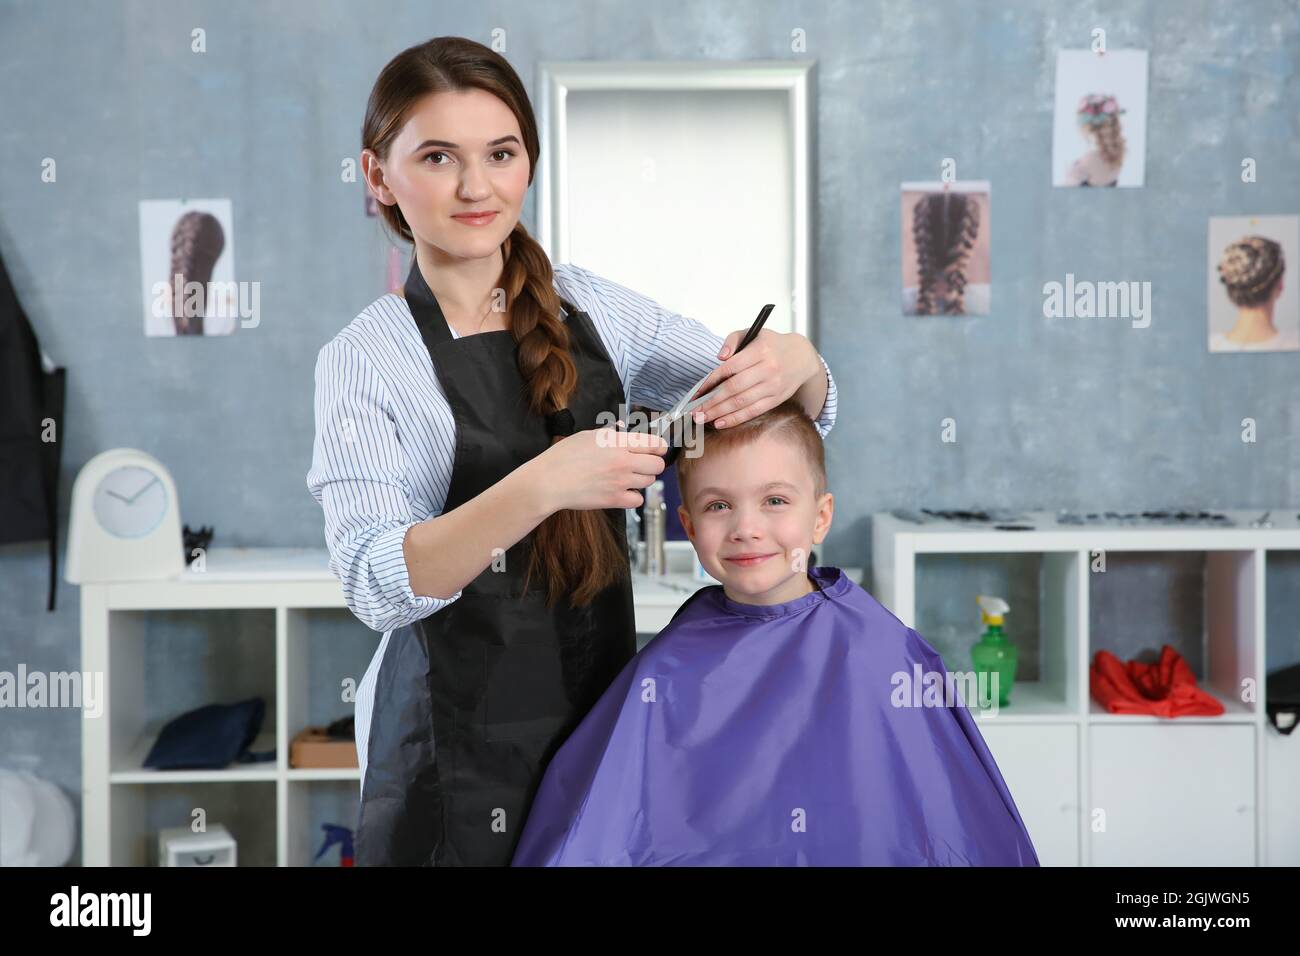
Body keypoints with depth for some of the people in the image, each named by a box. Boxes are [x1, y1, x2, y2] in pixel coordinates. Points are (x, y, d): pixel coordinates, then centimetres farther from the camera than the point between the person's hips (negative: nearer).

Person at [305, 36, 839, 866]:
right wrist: (541, 486, -36)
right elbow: (377, 586, -21)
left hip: (603, 714, 4)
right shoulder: (364, 360, -8)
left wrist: (795, 363, -20)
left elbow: (809, 413, 4)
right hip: (459, 753, -3)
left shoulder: (592, 308, 2)